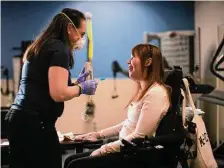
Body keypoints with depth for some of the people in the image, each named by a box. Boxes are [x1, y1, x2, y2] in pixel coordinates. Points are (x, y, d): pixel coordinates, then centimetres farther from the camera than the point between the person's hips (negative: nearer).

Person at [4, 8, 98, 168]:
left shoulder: (40, 47, 18)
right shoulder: (59, 49, -10)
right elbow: (58, 94, -18)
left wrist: (75, 83, 18)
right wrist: (82, 88, -1)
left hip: (18, 118, 9)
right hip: (35, 123, -9)